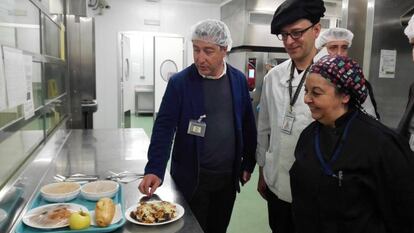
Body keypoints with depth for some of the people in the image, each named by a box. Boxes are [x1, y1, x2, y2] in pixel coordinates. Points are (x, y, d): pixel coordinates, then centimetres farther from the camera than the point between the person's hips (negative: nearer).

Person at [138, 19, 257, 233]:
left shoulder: (238, 80, 0)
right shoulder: (179, 82, -10)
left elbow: (247, 125, 6)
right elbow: (164, 127, -14)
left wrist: (248, 163, 8)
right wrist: (154, 169, -24)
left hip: (228, 177, 3)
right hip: (191, 178, -3)